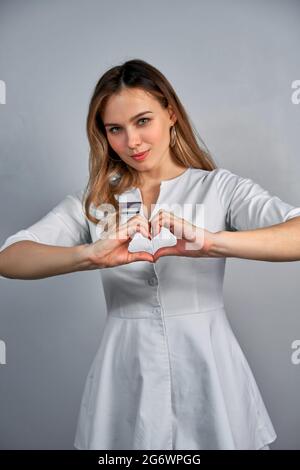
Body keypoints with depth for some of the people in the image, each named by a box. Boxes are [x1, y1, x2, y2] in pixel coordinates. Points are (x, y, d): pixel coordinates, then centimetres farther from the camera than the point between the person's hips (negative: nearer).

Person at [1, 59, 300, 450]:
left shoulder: (220, 188, -4)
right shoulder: (93, 201, 2)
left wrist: (213, 241, -34)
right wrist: (89, 255, -29)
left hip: (207, 371, -1)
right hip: (124, 377, 2)